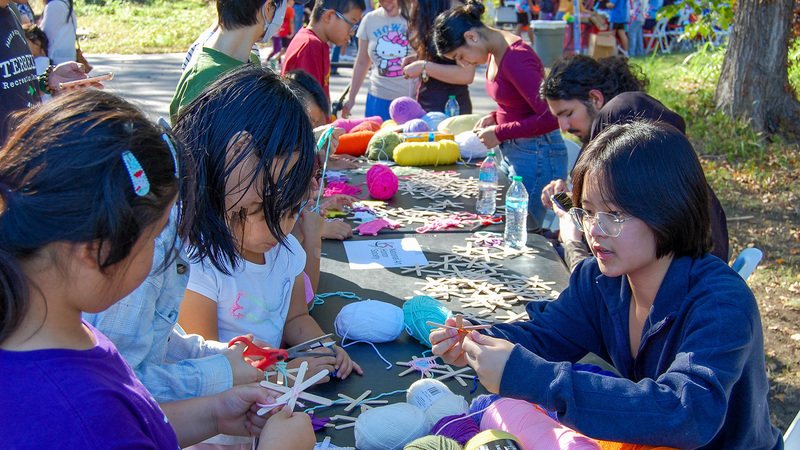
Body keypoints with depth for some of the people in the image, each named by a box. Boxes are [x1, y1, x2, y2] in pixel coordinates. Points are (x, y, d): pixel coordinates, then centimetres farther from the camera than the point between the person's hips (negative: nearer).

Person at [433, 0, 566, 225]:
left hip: (536, 156, -10)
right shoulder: (495, 53, 8)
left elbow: (551, 117, -25)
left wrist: (500, 133, -15)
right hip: (511, 153, 10)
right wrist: (495, 117, 4)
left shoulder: (515, 57, -21)